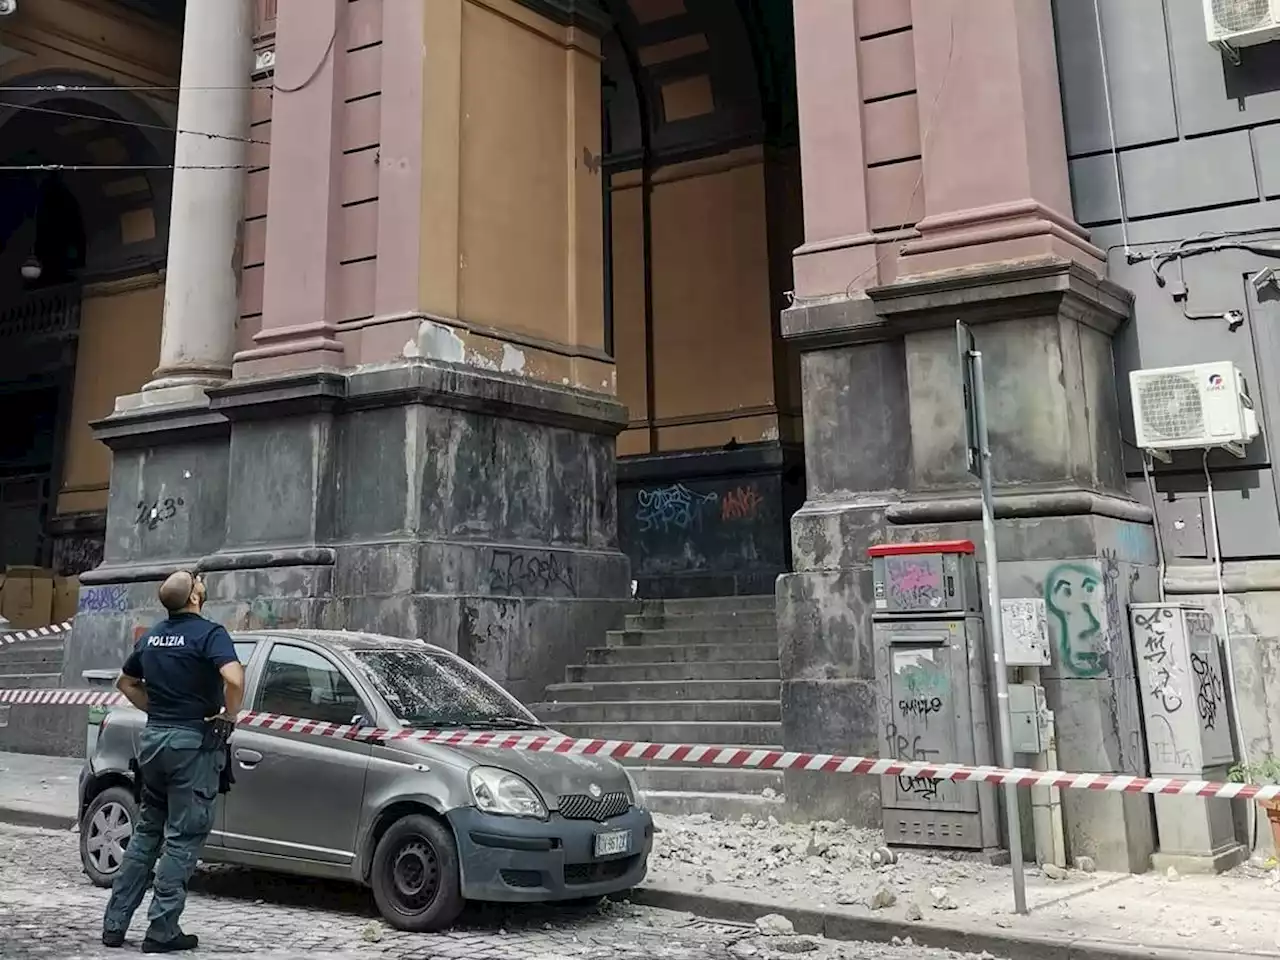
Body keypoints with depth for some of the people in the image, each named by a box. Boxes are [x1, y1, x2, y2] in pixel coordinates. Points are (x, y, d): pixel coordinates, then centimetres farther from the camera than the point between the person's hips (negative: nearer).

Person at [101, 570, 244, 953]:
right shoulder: (208, 633, -14)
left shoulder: (152, 636, 10)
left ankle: (114, 923, 20)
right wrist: (228, 717, -14)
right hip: (193, 741, -7)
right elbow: (234, 679, -29)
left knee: (147, 830, 18)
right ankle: (162, 931, 4)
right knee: (183, 838, 1)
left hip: (153, 736, 7)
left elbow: (126, 681, 23)